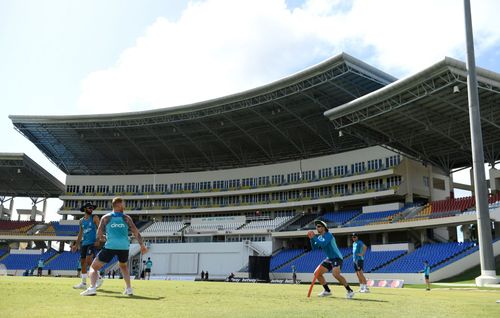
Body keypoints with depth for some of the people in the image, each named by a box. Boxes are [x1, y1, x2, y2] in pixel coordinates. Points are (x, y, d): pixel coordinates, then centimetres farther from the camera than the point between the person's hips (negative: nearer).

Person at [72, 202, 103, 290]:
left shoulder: (94, 218, -1)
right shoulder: (81, 220, 16)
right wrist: (76, 245, 18)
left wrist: (98, 240, -20)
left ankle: (99, 278, -5)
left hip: (92, 243, -6)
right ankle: (83, 283, 14)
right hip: (84, 243, 6)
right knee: (83, 262, 6)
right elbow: (80, 233, 22)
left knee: (89, 261, -18)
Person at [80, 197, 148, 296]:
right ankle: (129, 289, 21)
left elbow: (99, 236, 8)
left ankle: (92, 288, -13)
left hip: (110, 246, -2)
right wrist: (142, 245, 11)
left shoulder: (106, 218, 9)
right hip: (124, 247, 2)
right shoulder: (126, 218, 11)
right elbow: (136, 233, 6)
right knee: (123, 266, 31)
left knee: (94, 267, 11)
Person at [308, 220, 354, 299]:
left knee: (335, 274, -31)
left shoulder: (328, 235, -17)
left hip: (337, 258, -9)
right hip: (329, 259, 9)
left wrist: (314, 237, -26)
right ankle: (327, 291, 18)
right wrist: (312, 239, -6)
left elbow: (323, 244, -33)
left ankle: (349, 291, -19)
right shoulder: (319, 237, 9)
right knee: (317, 273, 5)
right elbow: (314, 247, 8)